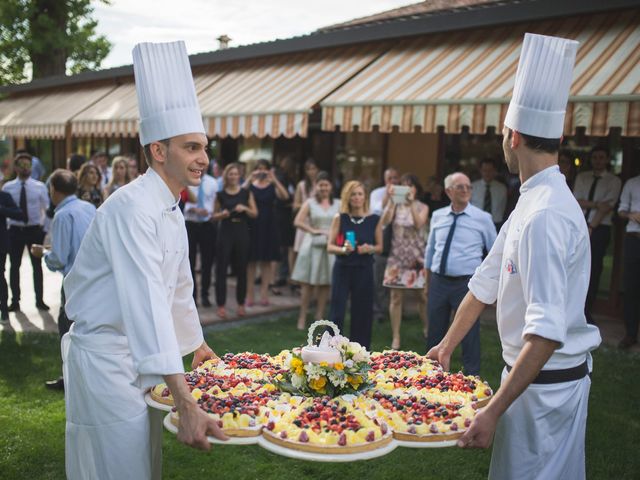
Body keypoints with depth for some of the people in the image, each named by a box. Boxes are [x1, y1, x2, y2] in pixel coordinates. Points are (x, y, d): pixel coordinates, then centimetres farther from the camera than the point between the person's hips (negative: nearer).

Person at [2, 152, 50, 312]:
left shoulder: (40, 187, -2)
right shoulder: (7, 187, -1)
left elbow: (47, 209, 1)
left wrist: (44, 227, -7)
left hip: (35, 230, 0)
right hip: (15, 230, 1)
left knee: (37, 265, 8)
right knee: (15, 266, 8)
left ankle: (39, 300, 18)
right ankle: (15, 301, 20)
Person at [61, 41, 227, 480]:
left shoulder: (171, 211, 8)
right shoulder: (132, 207, -24)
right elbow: (146, 301, -33)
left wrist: (197, 346, 29)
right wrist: (187, 404, -37)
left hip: (140, 357, 9)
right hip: (105, 356, -9)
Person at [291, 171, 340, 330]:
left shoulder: (338, 204, 7)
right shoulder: (309, 203, 3)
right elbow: (297, 222, -6)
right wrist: (314, 231, -12)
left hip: (331, 246, 2)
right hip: (313, 245, -2)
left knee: (325, 283, 6)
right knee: (307, 282, 1)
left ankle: (319, 316, 17)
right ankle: (302, 317, 6)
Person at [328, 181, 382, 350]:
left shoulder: (374, 219, 1)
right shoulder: (339, 218, -1)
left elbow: (380, 247, 9)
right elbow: (330, 246, -2)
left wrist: (369, 248, -13)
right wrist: (343, 249, -22)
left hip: (364, 270, 1)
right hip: (342, 269, -1)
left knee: (362, 314, 7)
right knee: (337, 313, -3)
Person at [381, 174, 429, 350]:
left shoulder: (422, 207, 3)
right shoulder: (396, 206, 4)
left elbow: (419, 223, -16)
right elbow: (384, 222, -14)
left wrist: (411, 203, -23)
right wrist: (391, 201, -21)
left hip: (417, 256, 0)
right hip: (397, 256, 0)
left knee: (423, 296, 4)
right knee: (396, 297, 1)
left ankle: (427, 330, 26)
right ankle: (396, 337, 9)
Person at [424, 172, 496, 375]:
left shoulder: (483, 218, -4)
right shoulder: (437, 216, 6)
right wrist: (428, 282, 16)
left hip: (467, 283, -4)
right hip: (438, 282, 4)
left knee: (469, 335, 3)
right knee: (435, 333, 14)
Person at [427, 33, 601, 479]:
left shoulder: (545, 215, -26)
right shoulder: (533, 202, 6)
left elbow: (547, 332, -30)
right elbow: (486, 284, 15)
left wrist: (493, 411, -29)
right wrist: (448, 345, 23)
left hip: (547, 381, -9)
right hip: (531, 373, 9)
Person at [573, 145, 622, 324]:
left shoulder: (614, 181, 2)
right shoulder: (582, 177, 10)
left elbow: (607, 207, -8)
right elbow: (576, 201, 0)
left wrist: (591, 227, -15)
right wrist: (596, 204, -14)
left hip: (600, 229, -2)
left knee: (594, 270, 0)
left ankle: (587, 312, 8)